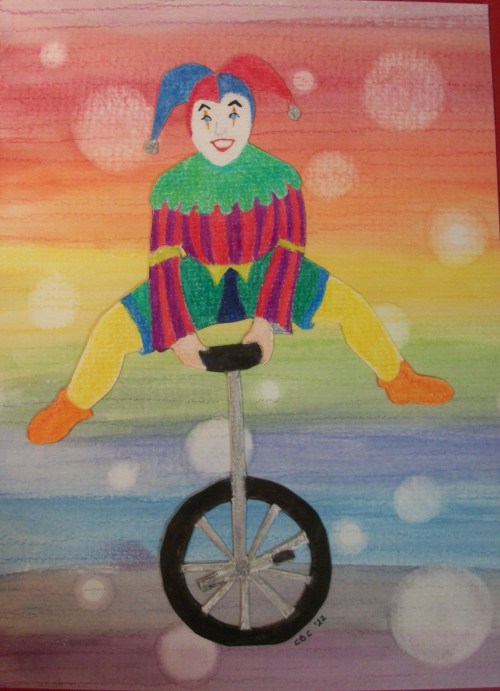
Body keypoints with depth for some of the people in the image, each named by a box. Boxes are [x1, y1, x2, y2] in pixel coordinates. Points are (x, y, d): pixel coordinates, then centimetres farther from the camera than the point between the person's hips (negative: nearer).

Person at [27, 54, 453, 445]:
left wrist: (267, 320, -26)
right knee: (114, 328, -17)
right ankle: (73, 405, 14)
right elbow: (164, 261, -14)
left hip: (261, 272, 1)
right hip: (200, 277, 0)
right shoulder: (173, 185, -14)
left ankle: (398, 381, 12)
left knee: (350, 304, -17)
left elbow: (289, 248, -16)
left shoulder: (278, 175, -14)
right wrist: (180, 333, -22)